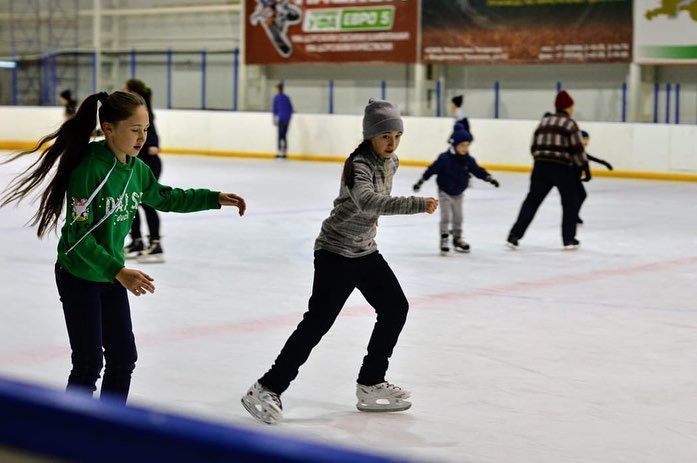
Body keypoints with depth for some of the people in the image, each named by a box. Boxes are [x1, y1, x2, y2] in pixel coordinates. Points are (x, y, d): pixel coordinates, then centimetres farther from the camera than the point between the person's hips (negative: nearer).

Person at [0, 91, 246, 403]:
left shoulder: (136, 169, -3)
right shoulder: (88, 169, -25)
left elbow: (165, 198, 16)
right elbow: (78, 235, -26)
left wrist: (215, 199, 9)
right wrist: (118, 271, -33)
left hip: (112, 276, 7)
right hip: (79, 278, -7)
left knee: (123, 356, 12)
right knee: (89, 363, -2)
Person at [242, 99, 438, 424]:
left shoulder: (390, 162, 3)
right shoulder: (358, 164, -23)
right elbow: (367, 201, -42)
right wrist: (416, 204, -49)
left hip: (365, 251, 9)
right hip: (335, 251, -9)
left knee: (396, 309, 8)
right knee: (318, 321, -13)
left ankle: (371, 386, 17)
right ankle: (266, 390, -9)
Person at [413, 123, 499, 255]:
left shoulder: (468, 160, -8)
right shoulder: (444, 159, -22)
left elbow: (478, 170, 2)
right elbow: (432, 169, -18)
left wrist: (489, 178, -8)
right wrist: (420, 181, -17)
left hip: (458, 193, 5)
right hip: (445, 192, -5)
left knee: (458, 217, 16)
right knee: (446, 217, -8)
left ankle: (457, 239, 31)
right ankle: (444, 241, -2)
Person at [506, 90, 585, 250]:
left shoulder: (544, 121, 15)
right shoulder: (570, 123, -3)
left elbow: (534, 147, 15)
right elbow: (577, 149, -9)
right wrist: (581, 164, 8)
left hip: (541, 166, 5)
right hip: (563, 168, -5)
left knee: (532, 201, 8)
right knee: (570, 202, 13)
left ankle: (514, 236, 0)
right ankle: (569, 239, 14)